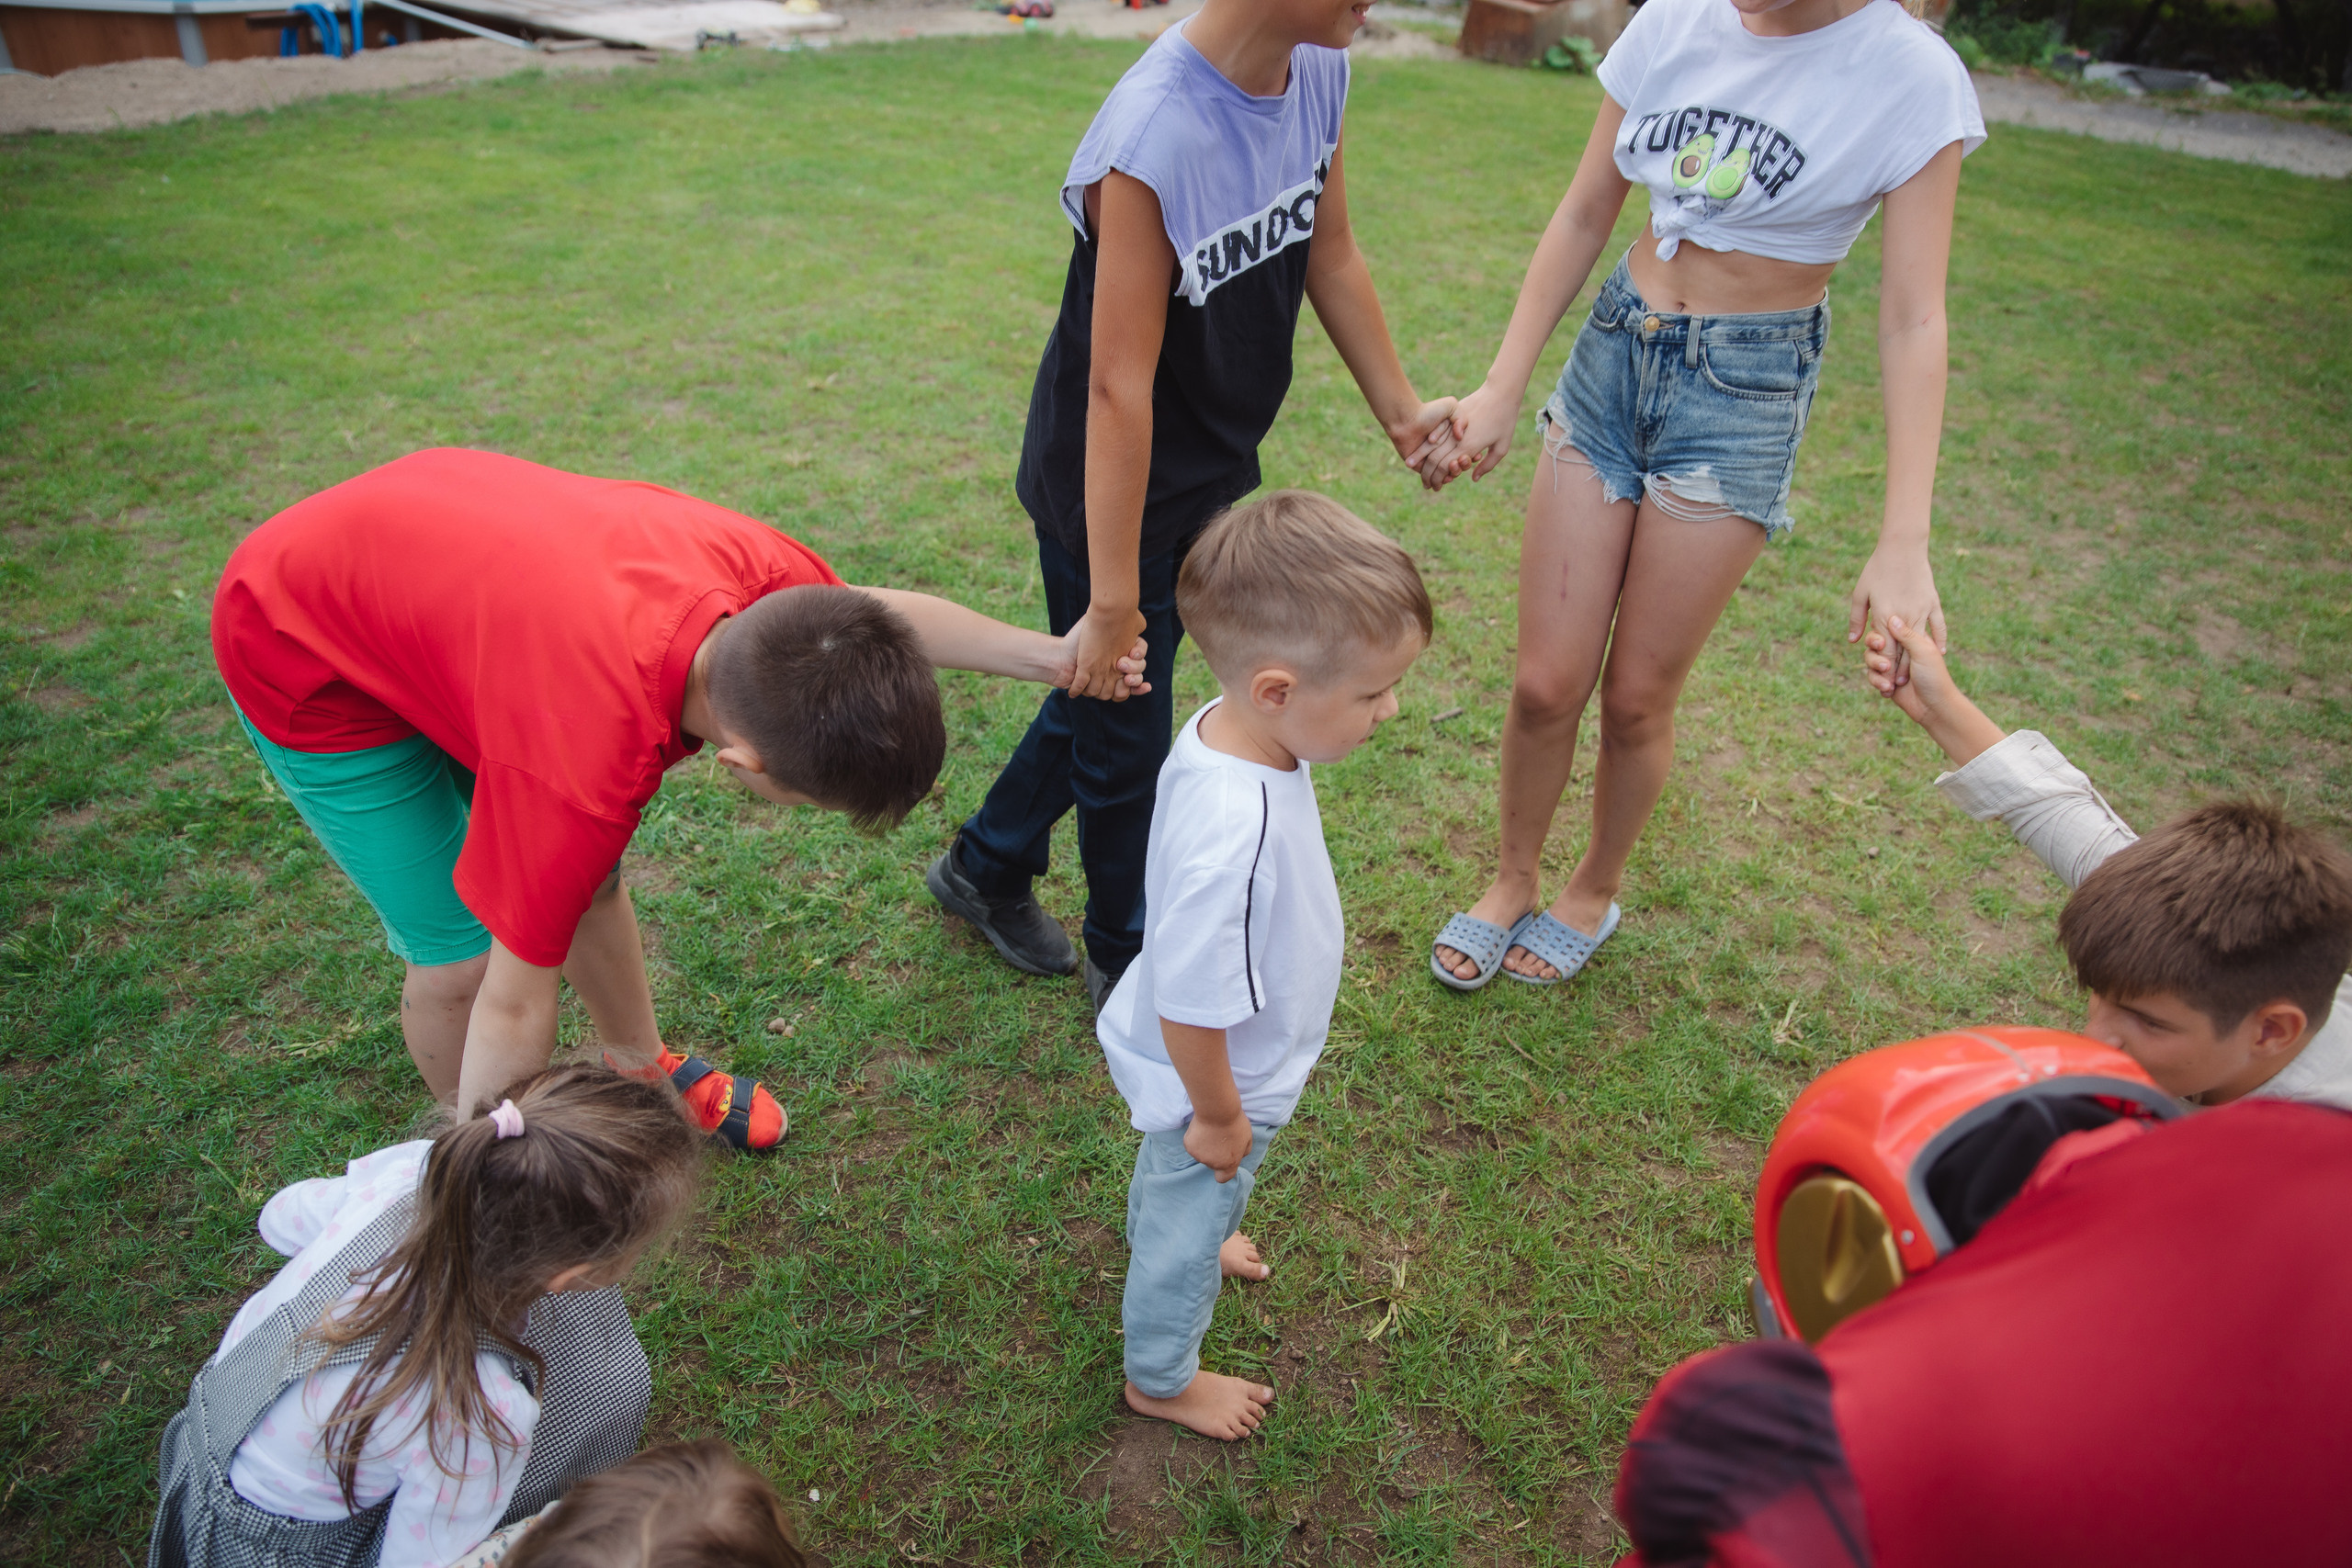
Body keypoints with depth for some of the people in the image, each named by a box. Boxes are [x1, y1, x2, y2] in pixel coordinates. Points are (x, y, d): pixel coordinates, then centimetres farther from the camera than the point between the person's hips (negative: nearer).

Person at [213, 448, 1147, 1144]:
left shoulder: (758, 570, -26)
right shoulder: (591, 769, -42)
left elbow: (883, 610, -1)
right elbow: (514, 1002, -28)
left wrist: (1055, 657, -3)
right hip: (306, 662, -6)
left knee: (586, 880, 13)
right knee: (462, 957, -6)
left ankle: (642, 1070, 38)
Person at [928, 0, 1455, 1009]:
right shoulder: (1153, 142, -30)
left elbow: (1330, 256, 8)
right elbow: (1119, 386, -30)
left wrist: (1400, 410, 13)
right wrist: (1114, 601, -26)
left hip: (1215, 474, 8)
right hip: (1109, 493, -8)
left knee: (1103, 700, 22)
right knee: (1125, 738, 9)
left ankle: (986, 870, 47)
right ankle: (1127, 966, 35)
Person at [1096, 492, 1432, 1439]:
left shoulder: (1227, 730, -19)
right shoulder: (1234, 839, -47)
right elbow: (1190, 1008, -34)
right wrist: (1217, 1116, -16)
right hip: (1216, 1077, -7)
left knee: (1174, 1181, 37)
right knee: (1193, 1219, 21)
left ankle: (1163, 1239, 69)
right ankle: (1160, 1379, 50)